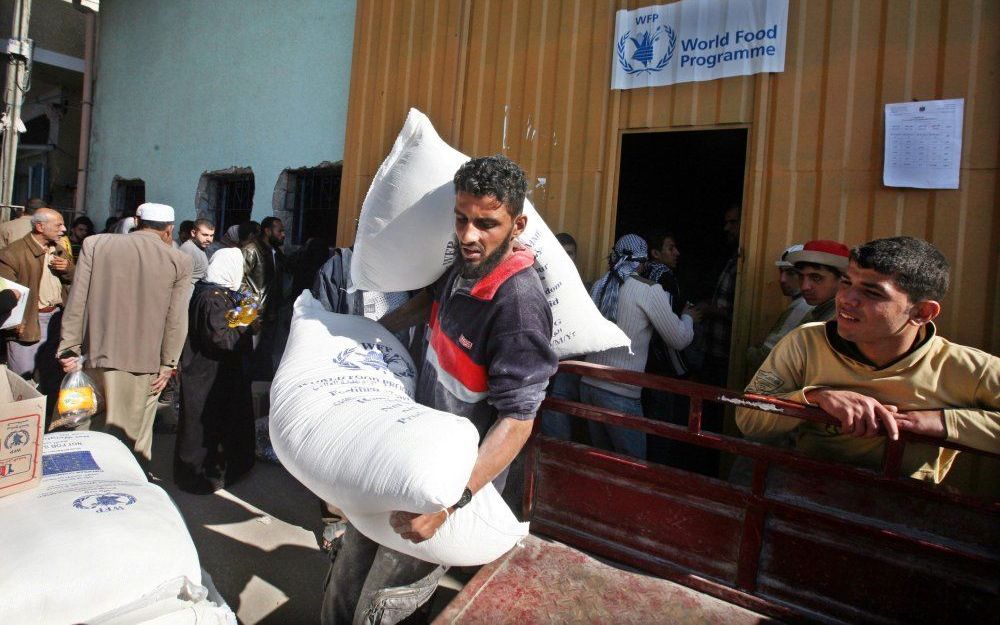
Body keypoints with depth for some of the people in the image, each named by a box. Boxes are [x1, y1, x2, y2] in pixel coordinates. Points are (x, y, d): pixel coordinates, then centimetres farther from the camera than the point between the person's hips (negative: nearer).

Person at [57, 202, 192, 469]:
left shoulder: (94, 244, 1)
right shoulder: (179, 261, -4)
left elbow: (76, 301, 0)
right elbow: (177, 320, -5)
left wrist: (70, 348, 6)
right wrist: (168, 364, 1)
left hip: (98, 357, 2)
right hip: (146, 362, -1)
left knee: (93, 430, 15)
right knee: (136, 435, 10)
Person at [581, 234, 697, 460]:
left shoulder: (599, 285, 5)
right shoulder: (649, 290, -10)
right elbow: (679, 340, -2)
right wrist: (688, 317, 19)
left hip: (588, 384, 6)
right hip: (620, 393, -6)